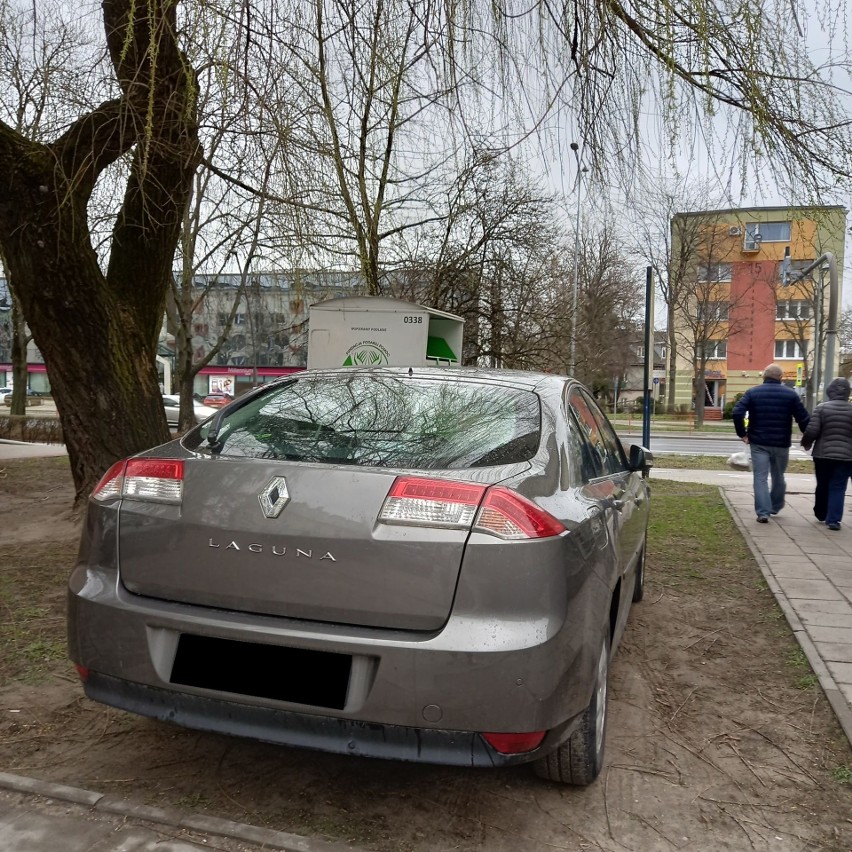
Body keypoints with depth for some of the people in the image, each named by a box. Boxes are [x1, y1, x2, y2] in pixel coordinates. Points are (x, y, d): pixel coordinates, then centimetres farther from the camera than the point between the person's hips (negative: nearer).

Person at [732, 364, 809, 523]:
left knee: (760, 478, 0)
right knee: (778, 477, 19)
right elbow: (803, 419, -3)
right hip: (781, 444, 1)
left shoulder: (752, 392, 0)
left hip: (759, 443, -1)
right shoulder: (791, 394, 0)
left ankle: (763, 512, -8)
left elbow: (737, 413, -12)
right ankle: (775, 507, 33)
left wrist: (743, 434, -3)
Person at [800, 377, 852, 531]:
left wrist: (806, 443, 8)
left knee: (822, 486, 15)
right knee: (838, 488, 3)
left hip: (823, 454, 0)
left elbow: (811, 431, -10)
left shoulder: (822, 408, -5)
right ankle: (833, 520, -4)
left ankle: (821, 515, 31)